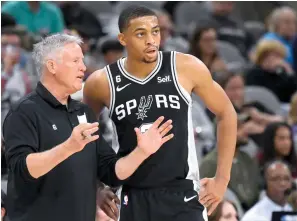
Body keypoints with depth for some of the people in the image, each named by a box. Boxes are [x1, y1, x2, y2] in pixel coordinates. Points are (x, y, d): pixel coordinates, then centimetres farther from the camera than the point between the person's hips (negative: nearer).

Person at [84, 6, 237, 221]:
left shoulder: (186, 68, -6)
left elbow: (226, 113, 6)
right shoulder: (102, 82, -5)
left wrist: (222, 178, 3)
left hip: (182, 194, -1)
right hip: (132, 198, 1)